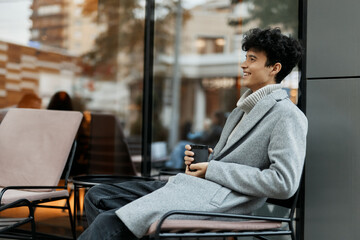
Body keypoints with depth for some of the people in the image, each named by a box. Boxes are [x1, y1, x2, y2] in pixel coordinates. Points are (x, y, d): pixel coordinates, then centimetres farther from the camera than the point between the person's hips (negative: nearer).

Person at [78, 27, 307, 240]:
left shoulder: (288, 116, -4)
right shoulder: (245, 107, 24)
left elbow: (284, 183, -16)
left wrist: (214, 170, -13)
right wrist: (201, 159, 6)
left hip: (219, 199, -10)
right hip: (190, 186, 10)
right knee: (97, 196, 2)